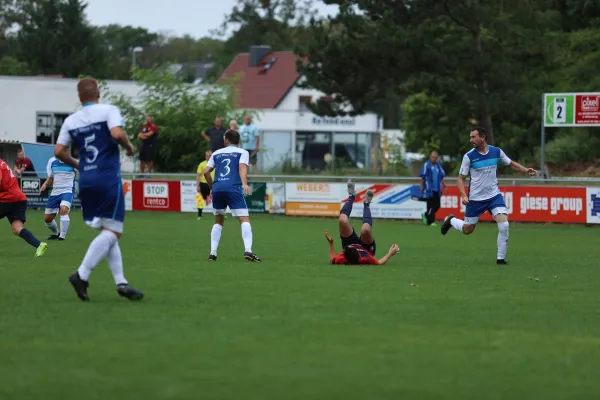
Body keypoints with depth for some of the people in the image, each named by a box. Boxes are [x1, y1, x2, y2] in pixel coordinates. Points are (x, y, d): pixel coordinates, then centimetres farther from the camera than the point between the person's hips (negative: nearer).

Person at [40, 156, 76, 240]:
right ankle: (55, 234, 40)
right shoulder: (52, 161, 5)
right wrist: (45, 184, -2)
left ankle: (62, 236, -30)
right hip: (55, 192, 5)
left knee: (64, 209, -33)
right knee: (47, 218, 10)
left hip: (67, 191, -5)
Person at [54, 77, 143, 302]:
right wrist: (129, 147, -1)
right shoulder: (108, 111, -2)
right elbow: (117, 133, -20)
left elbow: (59, 151, 7)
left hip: (86, 181, 6)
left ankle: (120, 282, 6)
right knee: (112, 231, -7)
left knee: (108, 232, 12)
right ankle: (82, 275, -21)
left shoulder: (71, 121, 11)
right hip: (108, 179, -6)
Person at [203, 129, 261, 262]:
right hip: (233, 188, -4)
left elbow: (206, 172, 16)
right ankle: (248, 250, -26)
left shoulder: (217, 153, 23)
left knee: (218, 221, 19)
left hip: (217, 188, 4)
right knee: (245, 220, -6)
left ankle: (212, 253, 10)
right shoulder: (242, 152, 13)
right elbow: (242, 167, -6)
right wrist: (244, 184, -21)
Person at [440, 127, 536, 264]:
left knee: (504, 225, -17)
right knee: (467, 230, 8)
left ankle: (500, 258, -4)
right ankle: (451, 220, 41)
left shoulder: (496, 152, -3)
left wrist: (526, 170, -2)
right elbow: (461, 177, -5)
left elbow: (511, 163, 13)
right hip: (475, 198, -2)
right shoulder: (469, 156, -11)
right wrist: (463, 195, -20)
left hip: (494, 195, 2)